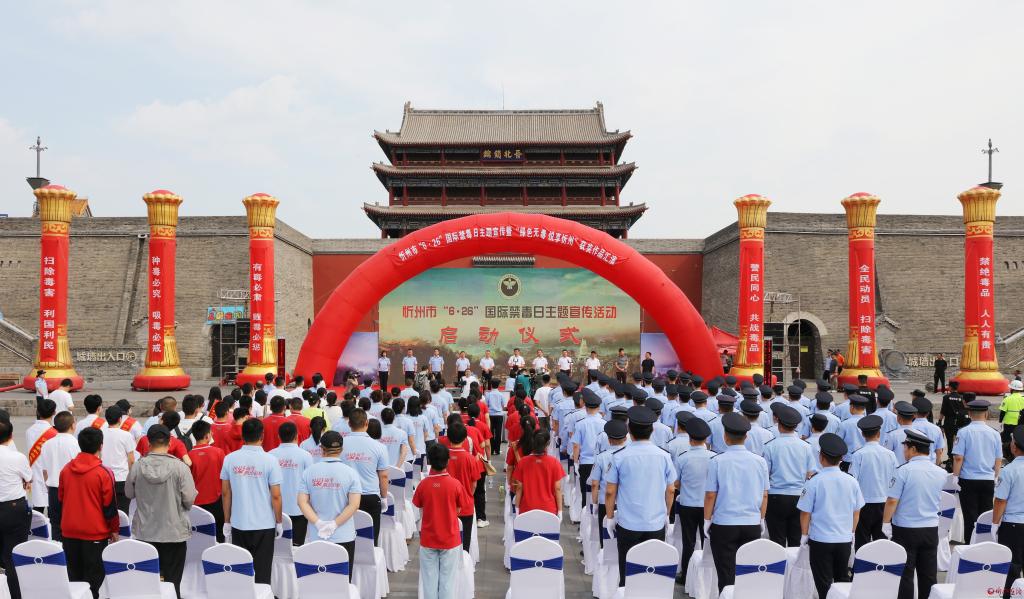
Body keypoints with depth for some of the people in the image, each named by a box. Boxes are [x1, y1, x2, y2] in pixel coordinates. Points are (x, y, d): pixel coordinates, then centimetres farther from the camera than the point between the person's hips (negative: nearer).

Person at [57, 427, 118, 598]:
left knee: (73, 577, 15)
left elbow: (60, 501, 10)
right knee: (93, 578, 3)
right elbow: (110, 505, -10)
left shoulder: (66, 469, 0)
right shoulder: (103, 473, -14)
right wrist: (114, 529, 3)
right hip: (95, 533, -5)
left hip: (69, 532, 5)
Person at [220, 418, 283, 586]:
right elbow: (276, 496, -10)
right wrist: (279, 522, 3)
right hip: (264, 525, -3)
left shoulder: (230, 459, -3)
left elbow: (225, 493, 3)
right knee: (262, 572, 7)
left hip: (238, 524, 3)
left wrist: (227, 521, 13)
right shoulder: (269, 460, -12)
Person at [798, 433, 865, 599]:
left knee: (824, 584, 5)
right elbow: (856, 511, 8)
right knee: (843, 580, 18)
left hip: (820, 540, -4)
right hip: (845, 539, 4)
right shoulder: (851, 481, -1)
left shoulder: (814, 482, -13)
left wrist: (804, 535, 4)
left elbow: (805, 512, -9)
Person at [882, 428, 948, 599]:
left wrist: (886, 522, -4)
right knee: (928, 575, 12)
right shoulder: (941, 473, 0)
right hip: (931, 529, 5)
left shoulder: (904, 470, -16)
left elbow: (892, 501, -14)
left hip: (905, 529, -5)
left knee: (905, 574, 4)